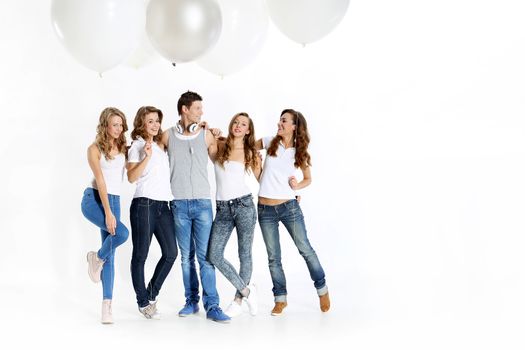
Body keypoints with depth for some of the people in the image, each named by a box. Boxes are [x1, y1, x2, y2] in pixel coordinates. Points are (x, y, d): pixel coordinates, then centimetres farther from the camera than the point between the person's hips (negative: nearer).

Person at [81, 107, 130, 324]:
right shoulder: (95, 149, -5)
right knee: (121, 233, -27)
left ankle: (107, 304, 4)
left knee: (110, 255, 2)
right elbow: (100, 180, -13)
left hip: (114, 201, 5)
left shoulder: (123, 148, 9)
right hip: (94, 199, -5)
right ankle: (96, 258, 3)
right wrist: (108, 213, -20)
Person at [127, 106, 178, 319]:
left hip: (163, 205, 7)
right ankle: (143, 302, 10)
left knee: (171, 252, 1)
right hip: (144, 204, -7)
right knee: (141, 255, 1)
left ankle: (151, 295, 16)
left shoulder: (160, 145, 18)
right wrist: (146, 157, -24)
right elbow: (131, 177, -12)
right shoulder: (137, 146, -2)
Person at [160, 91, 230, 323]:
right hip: (179, 204, 1)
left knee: (205, 256, -5)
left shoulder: (206, 135, 5)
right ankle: (192, 301, 17)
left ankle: (212, 306, -5)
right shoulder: (168, 136, 4)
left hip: (202, 202, -1)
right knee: (186, 256, 7)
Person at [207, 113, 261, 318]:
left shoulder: (250, 153, 5)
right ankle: (246, 290, 9)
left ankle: (238, 301, 17)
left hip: (243, 205, -1)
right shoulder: (218, 146, 7)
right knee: (214, 256, -8)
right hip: (223, 209, 2)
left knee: (245, 254, 2)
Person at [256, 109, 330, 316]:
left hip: (289, 207, -1)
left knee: (305, 249, 5)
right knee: (273, 256, 7)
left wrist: (298, 186, -6)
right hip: (265, 209, 1)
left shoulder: (300, 152, 0)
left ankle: (322, 289, 24)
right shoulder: (270, 143, 1)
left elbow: (308, 179, 12)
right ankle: (280, 298, 19)